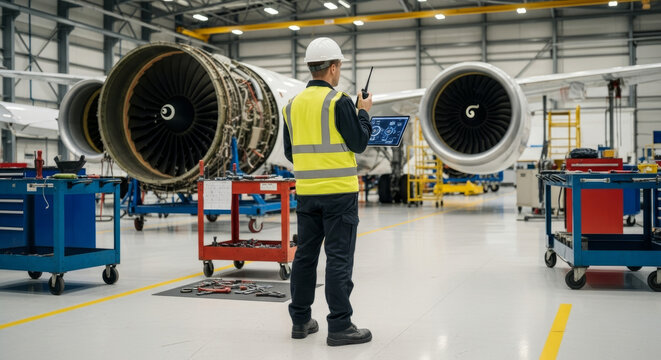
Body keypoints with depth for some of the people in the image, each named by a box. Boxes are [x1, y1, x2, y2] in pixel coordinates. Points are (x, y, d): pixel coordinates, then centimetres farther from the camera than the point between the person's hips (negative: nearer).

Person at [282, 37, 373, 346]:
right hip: (339, 191, -6)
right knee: (339, 258, -2)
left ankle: (301, 321, 21)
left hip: (306, 191, 6)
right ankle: (339, 326, 3)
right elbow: (359, 142, -8)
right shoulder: (339, 102, -11)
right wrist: (363, 112, 6)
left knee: (305, 254, 13)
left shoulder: (293, 104, 9)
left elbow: (289, 152, 14)